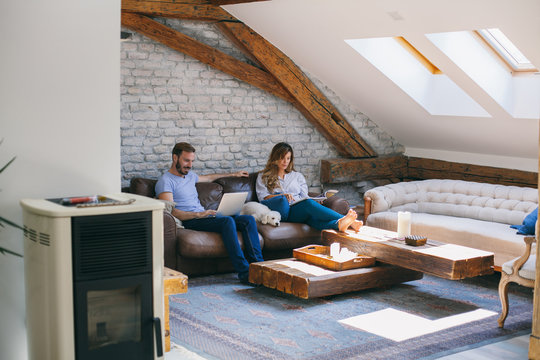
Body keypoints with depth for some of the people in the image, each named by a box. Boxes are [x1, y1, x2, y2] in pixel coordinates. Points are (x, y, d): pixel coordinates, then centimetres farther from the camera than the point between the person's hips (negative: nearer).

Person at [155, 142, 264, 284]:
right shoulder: (165, 181, -5)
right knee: (227, 221, -33)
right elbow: (170, 211, -17)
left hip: (203, 215, 9)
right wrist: (198, 214, -26)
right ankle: (244, 272, -36)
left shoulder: (189, 175, 23)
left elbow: (208, 178, 44)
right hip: (189, 221, -9)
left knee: (249, 219, -9)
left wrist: (233, 174, 51)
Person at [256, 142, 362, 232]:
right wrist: (283, 196, -11)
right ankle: (343, 219, -57)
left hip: (300, 209, 4)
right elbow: (262, 197, 5)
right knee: (309, 204, -36)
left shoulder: (297, 176, 30)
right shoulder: (263, 177, 20)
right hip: (283, 211, -3)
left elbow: (304, 196, 19)